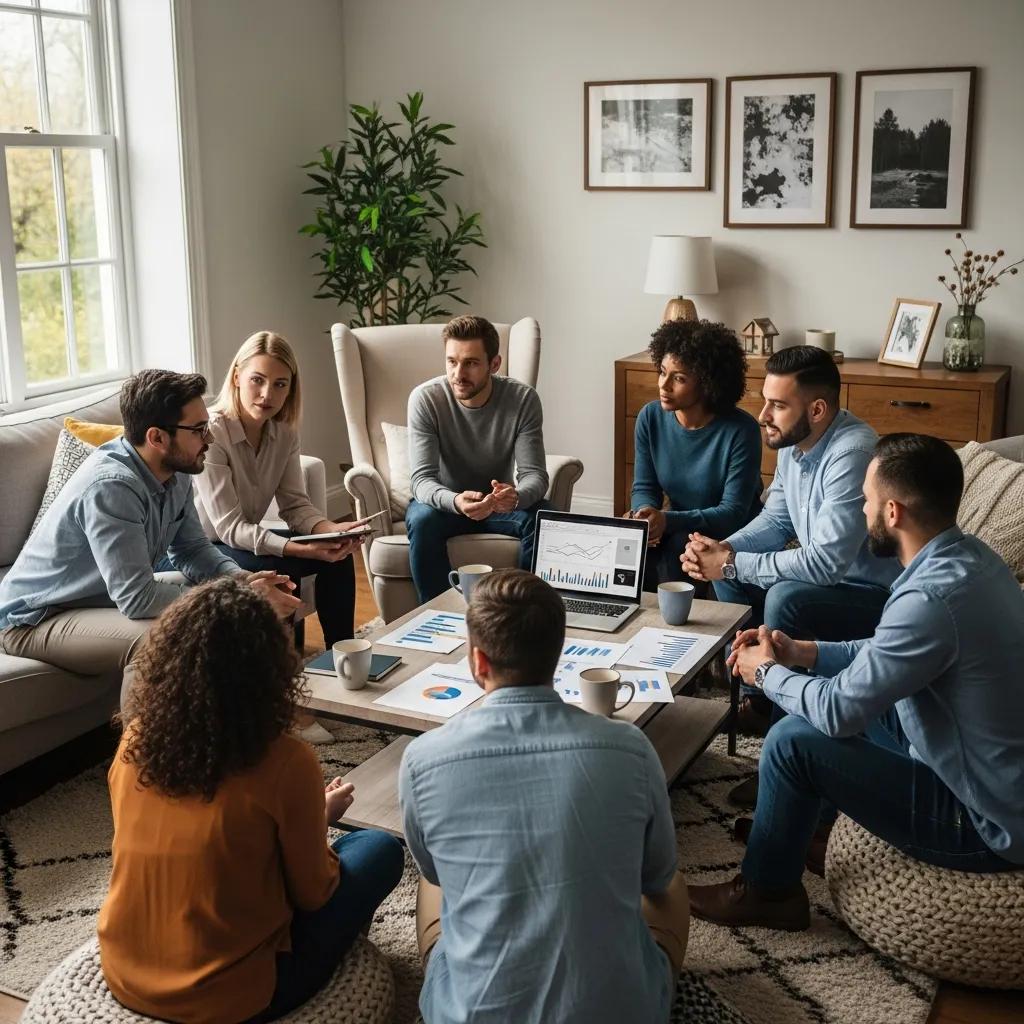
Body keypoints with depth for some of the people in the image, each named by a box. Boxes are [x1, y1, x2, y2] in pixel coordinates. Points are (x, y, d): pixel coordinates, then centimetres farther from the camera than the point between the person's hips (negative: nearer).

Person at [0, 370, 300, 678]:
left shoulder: (175, 471, -6)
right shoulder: (110, 486, -31)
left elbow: (192, 550, 6)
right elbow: (137, 598, -34)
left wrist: (244, 580, -14)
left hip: (108, 597, 9)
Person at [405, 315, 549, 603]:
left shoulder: (523, 399, -15)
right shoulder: (425, 399, -19)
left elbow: (534, 475, -18)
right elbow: (422, 479, -23)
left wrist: (516, 496, -43)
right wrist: (455, 501, -47)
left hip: (497, 503, 1)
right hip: (443, 501, -1)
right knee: (422, 520, -34)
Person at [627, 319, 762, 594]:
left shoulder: (740, 431, -20)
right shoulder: (651, 418, -5)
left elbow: (733, 513, -21)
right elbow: (644, 487, 2)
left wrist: (668, 520, -35)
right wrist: (645, 513, -23)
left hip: (731, 537, -4)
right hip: (677, 530, 4)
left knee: (678, 549, -32)